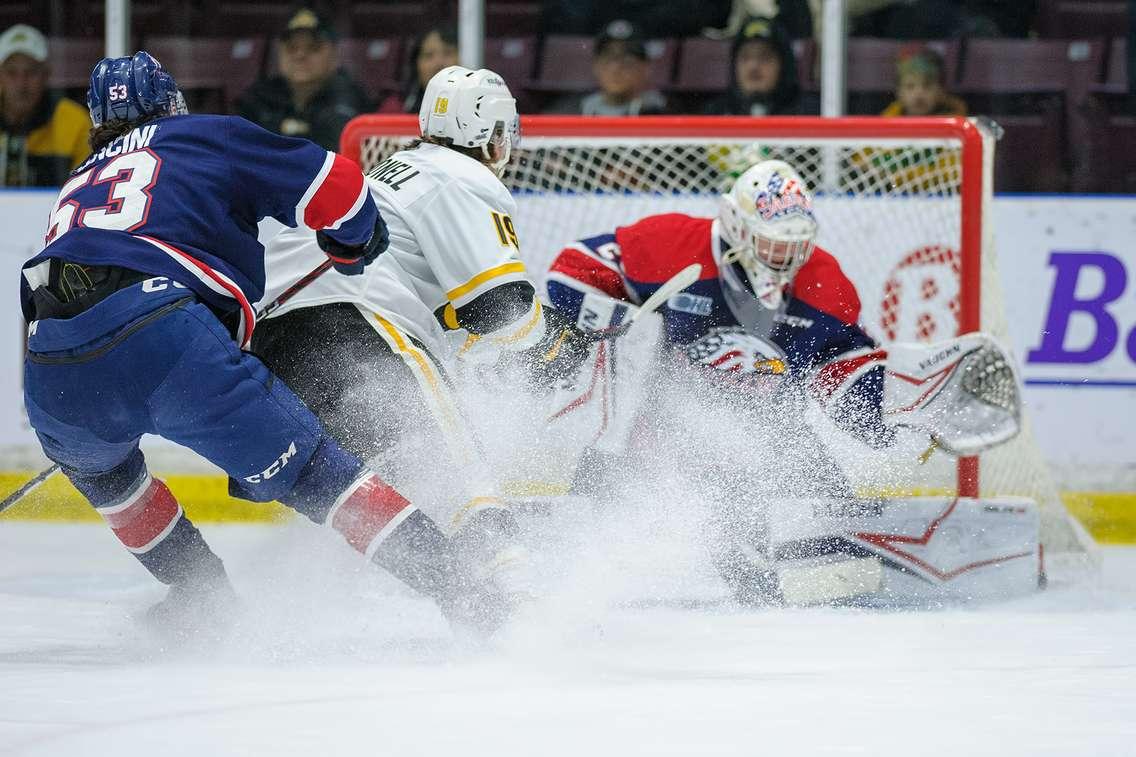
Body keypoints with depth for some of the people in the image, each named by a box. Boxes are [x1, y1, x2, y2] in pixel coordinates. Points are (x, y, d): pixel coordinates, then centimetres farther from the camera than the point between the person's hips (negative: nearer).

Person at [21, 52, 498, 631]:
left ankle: (197, 587, 32)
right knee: (307, 469, 3)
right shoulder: (208, 137, 22)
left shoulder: (78, 184, 36)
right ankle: (457, 588, -5)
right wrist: (354, 242, 35)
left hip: (52, 374, 4)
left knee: (89, 458, 37)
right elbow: (332, 184, 14)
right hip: (165, 338, -4)